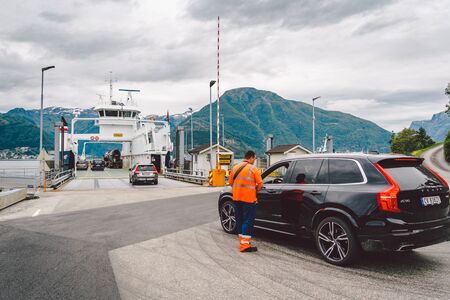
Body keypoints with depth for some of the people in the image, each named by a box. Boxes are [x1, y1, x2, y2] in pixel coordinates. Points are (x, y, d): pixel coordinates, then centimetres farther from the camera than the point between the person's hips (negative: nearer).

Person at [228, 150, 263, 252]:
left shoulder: (235, 168, 8)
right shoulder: (253, 169, -9)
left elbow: (230, 182, 12)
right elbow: (260, 184, -9)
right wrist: (255, 190, 9)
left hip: (236, 198, 6)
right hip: (248, 199, -6)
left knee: (240, 220, 15)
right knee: (248, 221, -1)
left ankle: (242, 241, 24)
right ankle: (245, 245, -2)